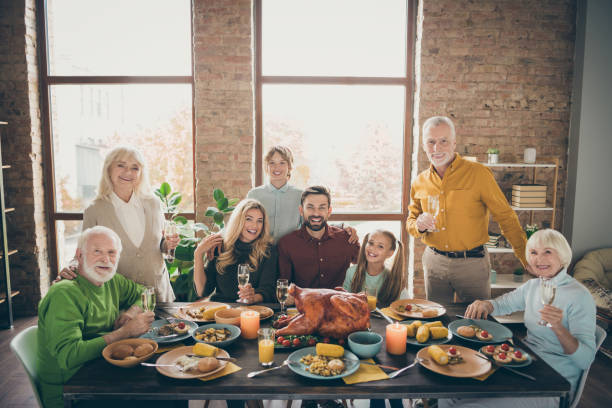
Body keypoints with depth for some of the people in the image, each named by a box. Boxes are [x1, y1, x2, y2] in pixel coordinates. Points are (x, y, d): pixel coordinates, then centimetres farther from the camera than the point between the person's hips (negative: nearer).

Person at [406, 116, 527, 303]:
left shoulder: (478, 173, -11)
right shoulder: (419, 182, 2)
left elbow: (506, 217, -7)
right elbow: (410, 221, 12)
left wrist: (530, 262, -8)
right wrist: (419, 225, -11)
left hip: (472, 263, -3)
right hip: (434, 262, 3)